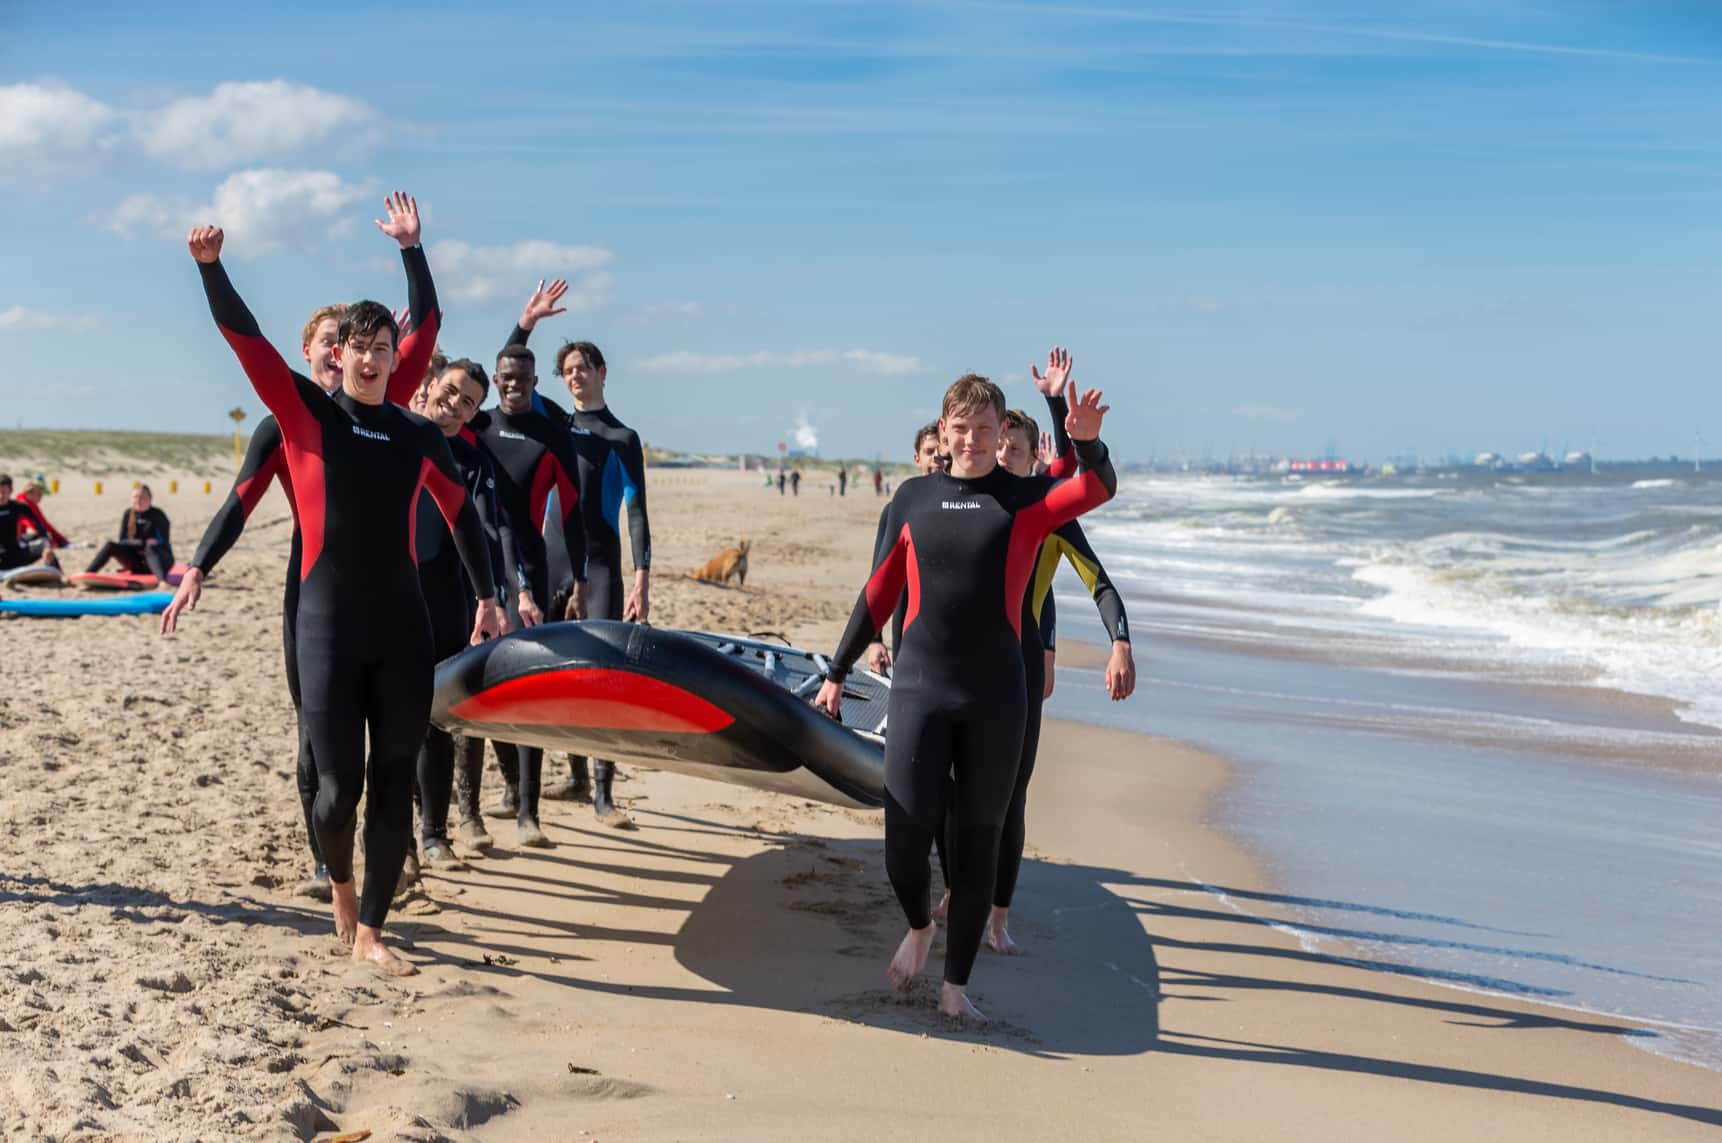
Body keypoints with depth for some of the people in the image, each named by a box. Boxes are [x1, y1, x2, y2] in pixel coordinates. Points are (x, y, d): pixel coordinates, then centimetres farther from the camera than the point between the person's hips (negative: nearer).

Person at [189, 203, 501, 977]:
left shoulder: (419, 436, 8)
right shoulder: (307, 414, 0)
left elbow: (461, 512, 20)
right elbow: (244, 338, -10)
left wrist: (486, 596, 19)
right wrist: (212, 268, -25)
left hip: (403, 628, 3)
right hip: (329, 626, -3)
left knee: (394, 785, 2)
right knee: (339, 786, -1)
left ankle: (370, 933, 11)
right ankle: (339, 883, 31)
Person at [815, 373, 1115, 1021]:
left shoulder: (1026, 499, 3)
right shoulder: (913, 498, 8)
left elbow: (1100, 488, -16)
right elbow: (879, 593, 13)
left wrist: (1087, 441, -36)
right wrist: (838, 671, 14)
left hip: (995, 697, -1)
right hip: (919, 690, 1)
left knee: (978, 842, 5)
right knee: (905, 839, -5)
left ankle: (956, 985, 18)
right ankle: (919, 927, 28)